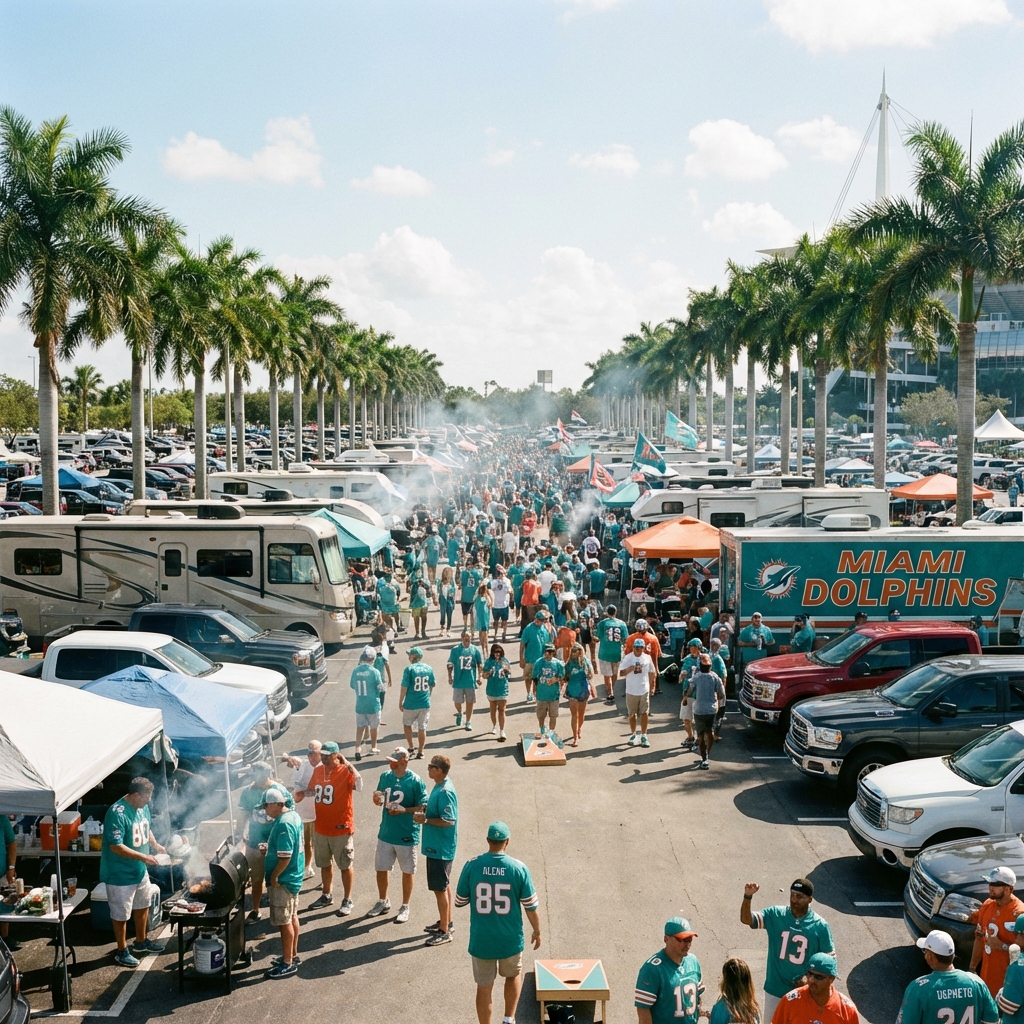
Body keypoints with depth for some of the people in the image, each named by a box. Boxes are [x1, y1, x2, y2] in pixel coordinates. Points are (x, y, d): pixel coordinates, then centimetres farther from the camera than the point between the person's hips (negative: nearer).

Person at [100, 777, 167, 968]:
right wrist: (143, 857, -30)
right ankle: (122, 952, 21)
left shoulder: (143, 807, 0)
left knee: (142, 907, 22)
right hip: (120, 874, -9)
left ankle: (141, 942, 40)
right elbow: (116, 847, -30)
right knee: (121, 914, 6)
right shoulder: (117, 813, -27)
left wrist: (156, 845, 4)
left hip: (140, 870, 9)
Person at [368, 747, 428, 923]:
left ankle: (405, 907, 26)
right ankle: (383, 902, 36)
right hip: (386, 832, 5)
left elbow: (423, 807, -14)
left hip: (406, 835, -5)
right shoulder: (385, 776, 1)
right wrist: (377, 799, -11)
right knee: (381, 868, 15)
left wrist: (404, 810, -27)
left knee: (407, 871, 10)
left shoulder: (415, 781, -16)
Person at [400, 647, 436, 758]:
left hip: (411, 704, -3)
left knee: (407, 724, 19)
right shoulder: (428, 668, 2)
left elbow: (404, 687, -12)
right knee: (422, 728, 9)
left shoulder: (409, 669, -12)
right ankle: (420, 751, 12)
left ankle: (411, 747, 19)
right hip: (425, 704, 3)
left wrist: (400, 703, -3)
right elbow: (432, 686, 12)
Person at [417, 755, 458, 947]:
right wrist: (424, 812, 3)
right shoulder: (439, 787, 7)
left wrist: (425, 820, -21)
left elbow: (448, 821, -27)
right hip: (437, 846, 10)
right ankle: (446, 922, 34)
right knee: (444, 885, 21)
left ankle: (444, 932, 7)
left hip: (440, 848, -10)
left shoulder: (445, 792, -25)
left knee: (440, 888, -2)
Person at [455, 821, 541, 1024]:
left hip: (481, 940, 0)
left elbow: (459, 902, 0)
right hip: (510, 939, 0)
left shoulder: (471, 866, -10)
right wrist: (537, 932, 11)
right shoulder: (519, 868, -12)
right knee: (514, 975, 28)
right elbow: (531, 907, -5)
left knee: (484, 988, 15)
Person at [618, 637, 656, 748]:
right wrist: (630, 668, -26)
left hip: (644, 691, 1)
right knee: (632, 714, 10)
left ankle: (643, 736, 9)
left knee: (644, 713, 0)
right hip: (631, 691, -1)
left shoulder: (647, 658, 0)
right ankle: (633, 734, 24)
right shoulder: (628, 658, -8)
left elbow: (652, 672, 11)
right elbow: (621, 673, -11)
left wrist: (651, 685, 12)